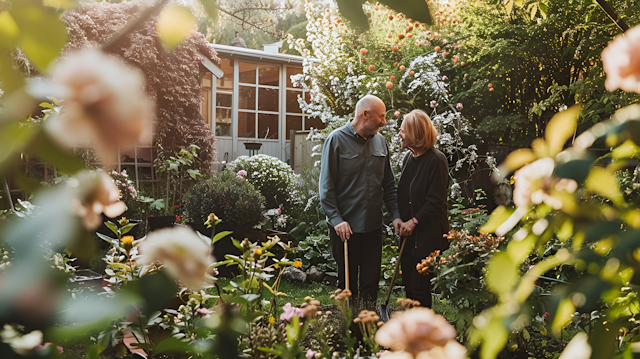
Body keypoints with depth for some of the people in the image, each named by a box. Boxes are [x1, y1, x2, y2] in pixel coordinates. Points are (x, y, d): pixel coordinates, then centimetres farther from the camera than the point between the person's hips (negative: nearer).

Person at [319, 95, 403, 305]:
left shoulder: (380, 141, 7)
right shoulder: (337, 139, -9)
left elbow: (389, 184, 12)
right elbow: (326, 187, -10)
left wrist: (396, 215, 2)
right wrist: (337, 219, -17)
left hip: (373, 225, 5)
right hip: (345, 226, -4)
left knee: (371, 282, 10)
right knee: (347, 282, 10)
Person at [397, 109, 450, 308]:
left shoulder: (436, 160, -15)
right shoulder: (408, 157, 9)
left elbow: (436, 201, -16)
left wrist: (414, 221, -16)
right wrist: (400, 220, 8)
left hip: (427, 235, -8)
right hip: (408, 232, 8)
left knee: (420, 285, -1)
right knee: (408, 282, 15)